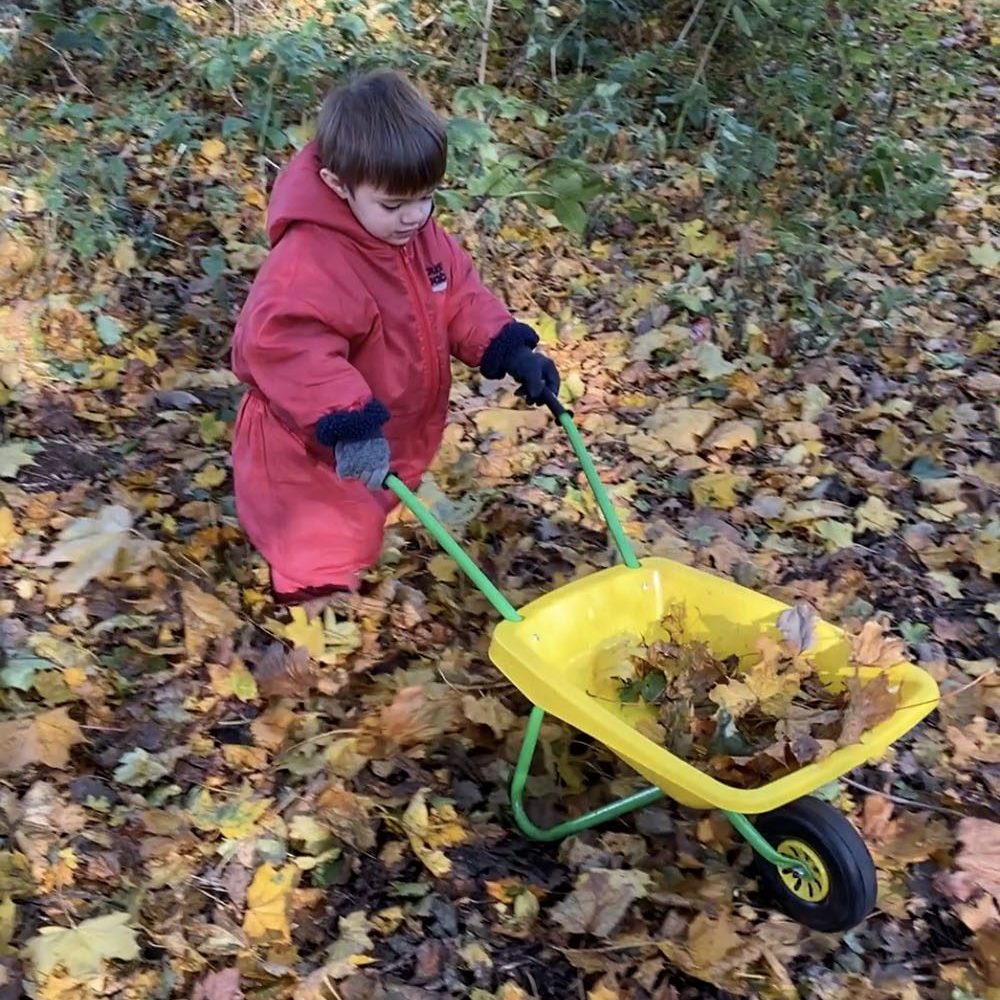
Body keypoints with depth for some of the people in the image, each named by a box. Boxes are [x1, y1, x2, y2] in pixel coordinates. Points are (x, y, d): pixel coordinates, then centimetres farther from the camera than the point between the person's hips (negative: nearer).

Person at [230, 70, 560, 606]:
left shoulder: (420, 233, -4)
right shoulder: (306, 263, -33)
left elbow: (459, 294, 5)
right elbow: (283, 345, -42)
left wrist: (509, 348, -9)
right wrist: (346, 422, -48)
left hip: (397, 437, 8)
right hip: (317, 454, -8)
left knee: (367, 524, 30)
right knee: (331, 557, 6)